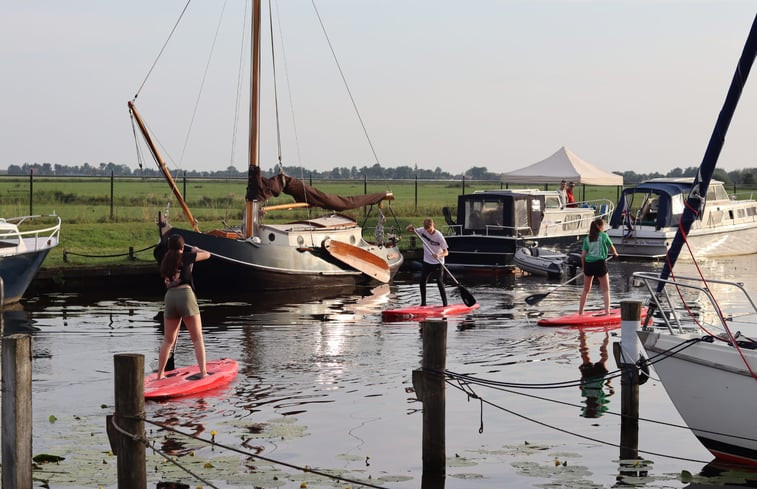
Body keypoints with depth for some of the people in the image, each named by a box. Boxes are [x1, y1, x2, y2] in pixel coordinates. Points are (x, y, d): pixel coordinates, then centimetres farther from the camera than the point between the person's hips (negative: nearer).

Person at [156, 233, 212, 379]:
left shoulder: (166, 261, 16)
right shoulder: (186, 257, 3)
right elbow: (207, 255, 16)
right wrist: (196, 250, 34)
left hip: (170, 297, 5)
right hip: (185, 295, -4)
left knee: (168, 340, 14)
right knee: (197, 339, 0)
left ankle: (160, 373, 13)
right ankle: (203, 372, -7)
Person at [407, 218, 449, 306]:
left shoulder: (439, 236, -19)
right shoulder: (423, 232, -6)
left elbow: (446, 252, -19)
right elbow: (409, 230, 7)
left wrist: (439, 255, -39)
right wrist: (411, 228, -17)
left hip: (437, 263, -5)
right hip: (427, 262, 5)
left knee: (440, 283, -9)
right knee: (422, 282, 5)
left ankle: (445, 304, -4)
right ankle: (423, 303, 17)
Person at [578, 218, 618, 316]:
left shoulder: (587, 238, 7)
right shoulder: (604, 235, 0)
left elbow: (583, 255, 4)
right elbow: (612, 248, 15)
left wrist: (584, 266, 16)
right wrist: (615, 253, 37)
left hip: (588, 264, 3)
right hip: (600, 263, -3)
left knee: (586, 290, 15)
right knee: (606, 290, 6)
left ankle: (580, 312, 18)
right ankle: (607, 311, -6)